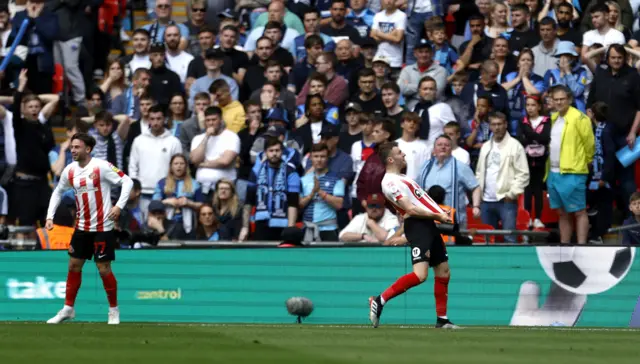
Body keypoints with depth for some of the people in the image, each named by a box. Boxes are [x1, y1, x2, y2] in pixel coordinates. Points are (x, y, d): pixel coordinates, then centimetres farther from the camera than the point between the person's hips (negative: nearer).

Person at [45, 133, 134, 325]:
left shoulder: (101, 166, -15)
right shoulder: (69, 170, 3)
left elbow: (127, 181, -13)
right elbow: (58, 191, 18)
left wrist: (119, 206, -23)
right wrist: (50, 216, 9)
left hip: (103, 227, -6)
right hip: (82, 227, 6)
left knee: (104, 269, -4)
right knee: (74, 266, 8)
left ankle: (114, 310, 11)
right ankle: (68, 308, 19)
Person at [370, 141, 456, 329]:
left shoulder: (400, 178, 20)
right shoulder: (390, 182, -13)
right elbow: (410, 209, -18)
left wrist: (440, 212, 10)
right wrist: (437, 216, -15)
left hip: (428, 225, 10)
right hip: (417, 226, -10)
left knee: (443, 271, 12)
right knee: (420, 274, -23)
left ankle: (442, 319, 19)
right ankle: (380, 300, -14)